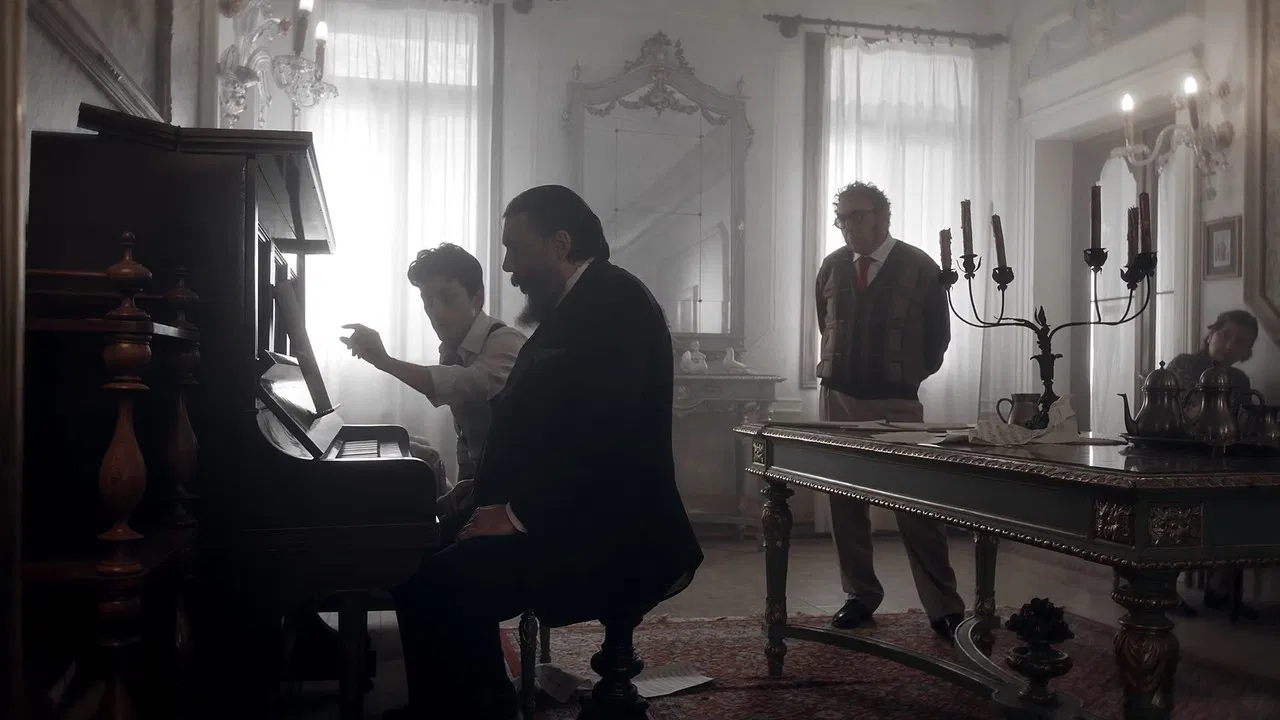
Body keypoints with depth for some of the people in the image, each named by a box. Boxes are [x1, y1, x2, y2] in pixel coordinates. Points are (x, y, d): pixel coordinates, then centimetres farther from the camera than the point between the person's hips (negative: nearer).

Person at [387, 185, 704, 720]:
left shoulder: (615, 300, -12)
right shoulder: (571, 310, 19)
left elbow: (602, 440, -23)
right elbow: (530, 423, 16)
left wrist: (519, 515, -19)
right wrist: (491, 495, 3)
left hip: (613, 540, -10)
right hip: (576, 525, 10)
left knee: (433, 588, -23)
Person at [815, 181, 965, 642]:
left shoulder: (919, 268, -4)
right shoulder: (831, 267, 6)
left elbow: (937, 335, 5)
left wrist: (909, 376, 9)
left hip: (896, 403, -4)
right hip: (837, 399, 4)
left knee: (917, 508, -5)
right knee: (845, 503, 7)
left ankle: (944, 608, 2)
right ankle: (860, 595, 19)